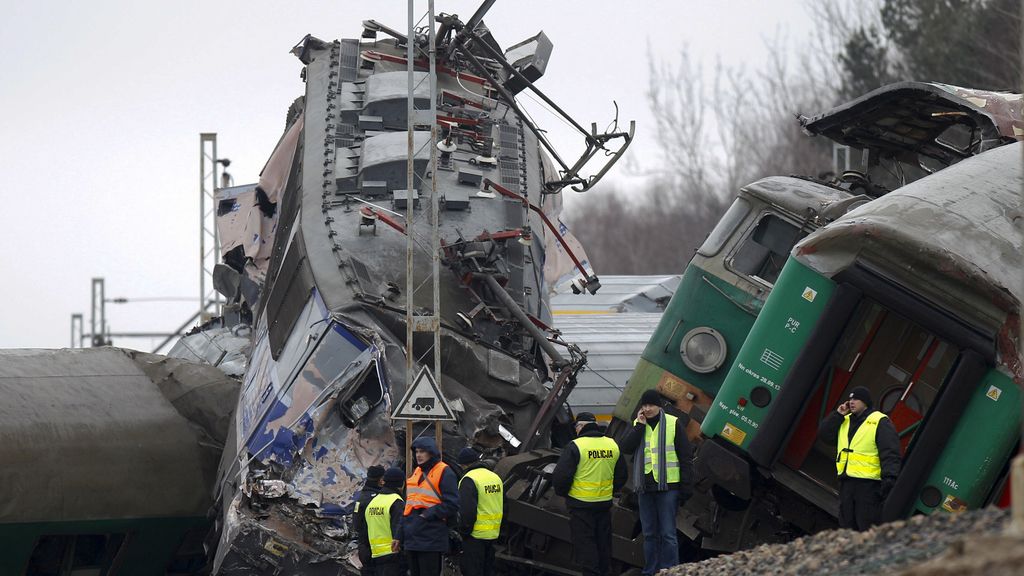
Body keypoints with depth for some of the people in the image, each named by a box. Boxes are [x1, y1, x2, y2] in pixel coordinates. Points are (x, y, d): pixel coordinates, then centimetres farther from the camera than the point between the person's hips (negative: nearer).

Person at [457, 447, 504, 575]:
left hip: (475, 536, -8)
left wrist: (464, 530, -9)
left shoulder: (469, 480, -15)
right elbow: (503, 506, 20)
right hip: (493, 534, 8)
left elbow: (467, 511, -21)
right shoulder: (495, 477, 12)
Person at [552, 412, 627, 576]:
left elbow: (561, 475, -16)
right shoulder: (612, 445, 6)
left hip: (581, 504, -6)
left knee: (585, 544, -1)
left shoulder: (575, 447, -14)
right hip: (605, 504, 6)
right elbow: (622, 475, 15)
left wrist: (561, 492, 3)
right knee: (603, 543, 15)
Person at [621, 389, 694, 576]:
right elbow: (626, 448, -5)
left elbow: (686, 458, -2)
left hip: (667, 486, -5)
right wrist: (640, 426, -10)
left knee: (667, 534, -6)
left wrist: (687, 487, -7)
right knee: (649, 534, 11)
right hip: (645, 488, 5)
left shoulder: (673, 424, -2)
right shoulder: (637, 425, 10)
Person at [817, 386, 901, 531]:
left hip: (868, 484, -7)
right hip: (846, 482, 7)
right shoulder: (845, 421, 18)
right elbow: (823, 435, 13)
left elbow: (890, 453, -11)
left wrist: (889, 479, -21)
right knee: (847, 525, 10)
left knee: (867, 527, -12)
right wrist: (838, 415, 5)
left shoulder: (880, 422, -5)